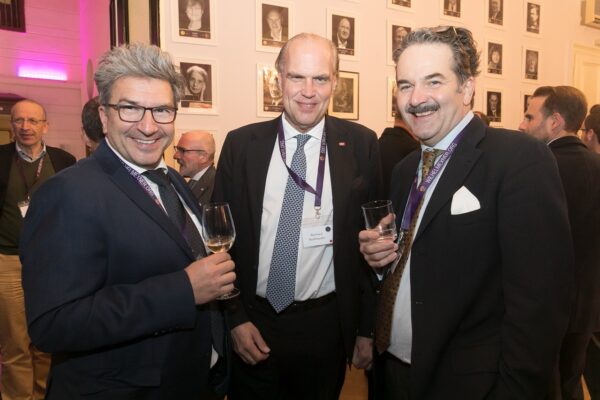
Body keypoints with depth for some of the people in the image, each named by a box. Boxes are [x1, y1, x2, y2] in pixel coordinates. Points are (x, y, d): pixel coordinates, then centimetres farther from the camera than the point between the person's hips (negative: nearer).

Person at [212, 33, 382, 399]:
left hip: (326, 326, 0)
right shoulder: (241, 144, -3)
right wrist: (236, 317, -2)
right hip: (253, 326, 1)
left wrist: (367, 328, 1)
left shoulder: (361, 145, -6)